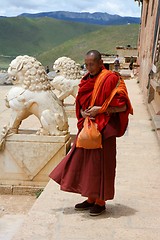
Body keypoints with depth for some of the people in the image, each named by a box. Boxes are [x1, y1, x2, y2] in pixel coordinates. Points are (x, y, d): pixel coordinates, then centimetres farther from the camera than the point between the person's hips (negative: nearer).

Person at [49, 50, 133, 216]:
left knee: (100, 163, 1)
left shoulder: (110, 79, -11)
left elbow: (123, 106, -14)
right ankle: (91, 199, 24)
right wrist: (83, 113, -6)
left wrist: (99, 109, -18)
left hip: (103, 129, -7)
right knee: (84, 162, 10)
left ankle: (101, 202, 16)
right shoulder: (86, 80, 10)